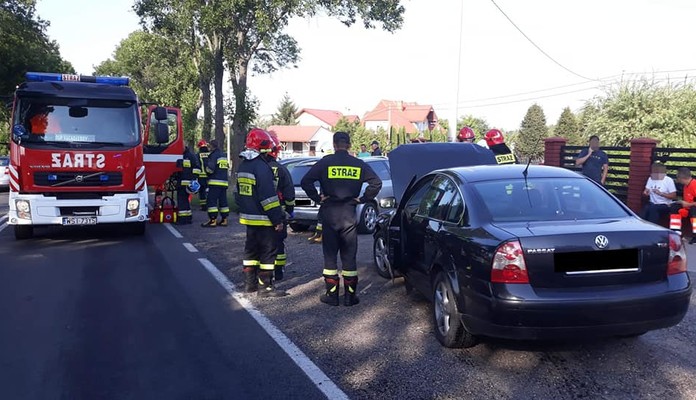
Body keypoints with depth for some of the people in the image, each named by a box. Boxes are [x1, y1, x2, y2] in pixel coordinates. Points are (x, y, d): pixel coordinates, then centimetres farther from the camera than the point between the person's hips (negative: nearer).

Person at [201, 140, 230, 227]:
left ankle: (212, 221, -10)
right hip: (224, 181, 8)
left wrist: (207, 170, 4)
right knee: (223, 201, 10)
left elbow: (210, 168, -16)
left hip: (215, 182, -8)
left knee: (212, 200, -6)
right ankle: (224, 220, 11)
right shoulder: (224, 155, 16)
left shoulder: (214, 155, -10)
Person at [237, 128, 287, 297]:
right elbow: (268, 196, -22)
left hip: (249, 217, 9)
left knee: (251, 249, 16)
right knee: (268, 251, -2)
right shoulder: (262, 167, -18)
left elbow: (240, 193, 20)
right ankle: (265, 287, 2)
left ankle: (249, 283, 23)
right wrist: (277, 219, -19)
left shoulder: (243, 165, 12)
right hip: (263, 219, -9)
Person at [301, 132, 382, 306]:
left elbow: (305, 182, -12)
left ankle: (332, 295, 11)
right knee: (349, 256, 8)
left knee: (330, 256, 8)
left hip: (329, 214, -1)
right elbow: (376, 182, -5)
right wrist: (362, 199, 1)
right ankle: (350, 296, 13)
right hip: (349, 214, 1)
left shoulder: (325, 162, -4)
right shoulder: (359, 164, 2)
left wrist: (318, 198, -3)